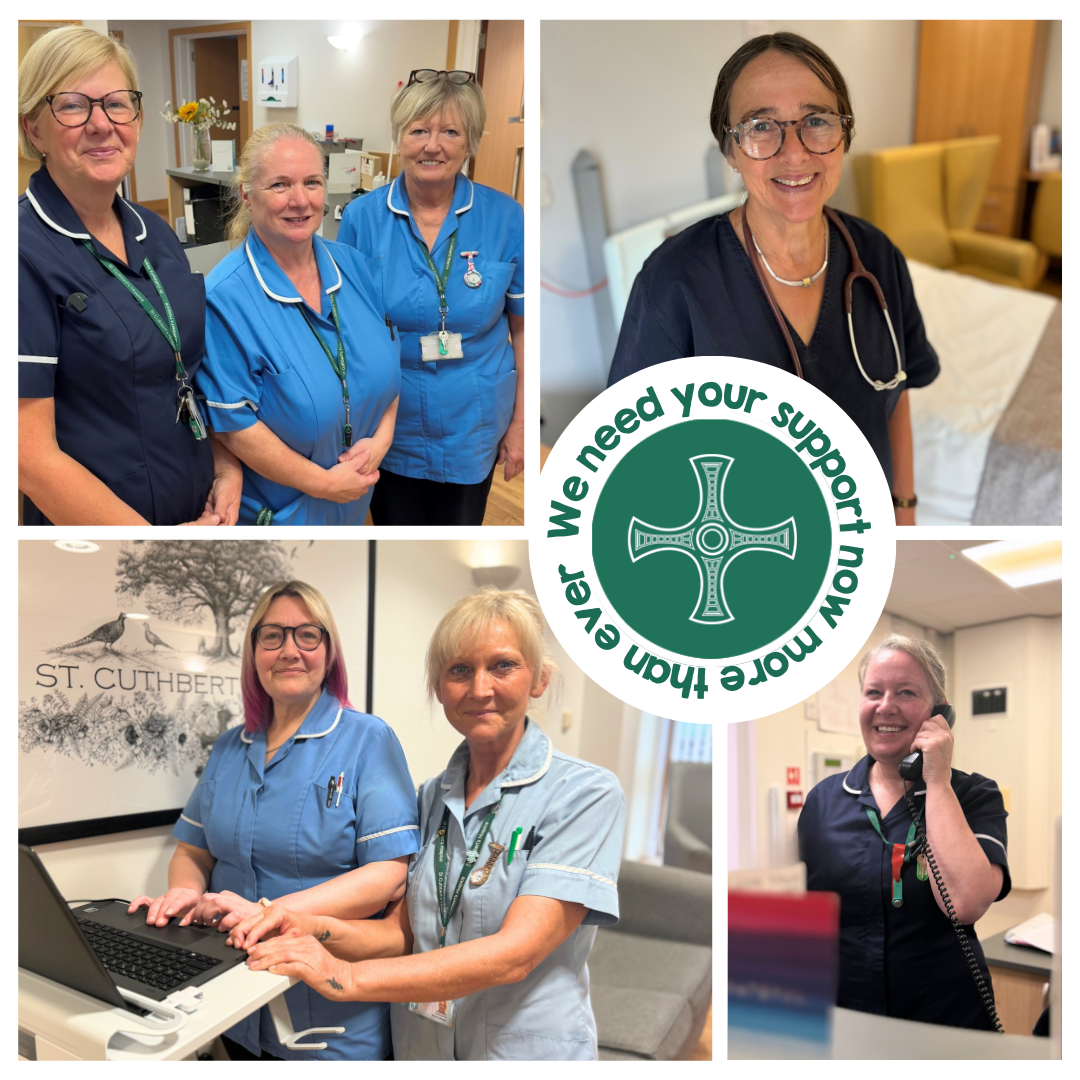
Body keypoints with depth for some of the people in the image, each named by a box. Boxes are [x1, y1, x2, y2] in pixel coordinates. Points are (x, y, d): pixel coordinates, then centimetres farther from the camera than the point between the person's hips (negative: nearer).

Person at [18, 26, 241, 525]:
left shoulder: (155, 233, 4)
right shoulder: (27, 253, -17)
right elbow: (30, 454, -20)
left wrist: (227, 468, -2)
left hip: (203, 508, 6)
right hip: (97, 521, -6)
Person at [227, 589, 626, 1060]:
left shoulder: (585, 794, -17)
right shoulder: (432, 797, 2)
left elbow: (514, 953, -24)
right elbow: (402, 932, 2)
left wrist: (349, 977, -29)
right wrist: (318, 931, -18)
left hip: (527, 1049, -4)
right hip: (417, 1048, 5)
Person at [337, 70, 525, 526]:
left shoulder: (504, 218, -10)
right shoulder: (362, 218, -9)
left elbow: (522, 328, -2)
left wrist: (519, 423, 0)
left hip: (472, 431, 0)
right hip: (390, 428, 0)